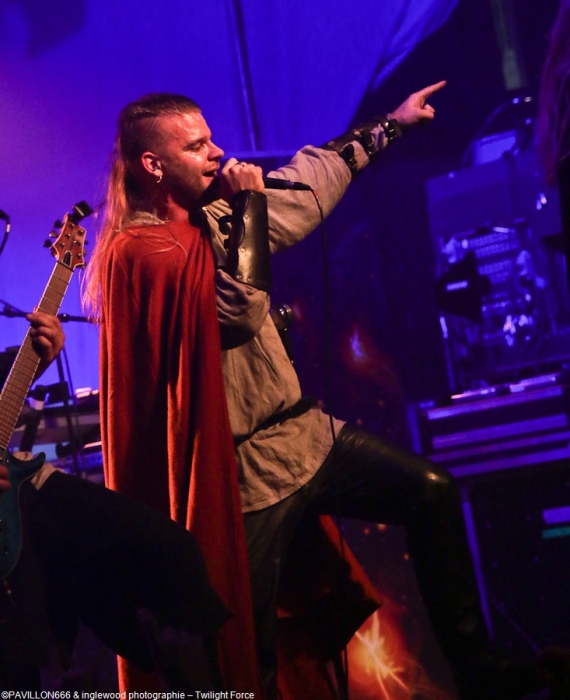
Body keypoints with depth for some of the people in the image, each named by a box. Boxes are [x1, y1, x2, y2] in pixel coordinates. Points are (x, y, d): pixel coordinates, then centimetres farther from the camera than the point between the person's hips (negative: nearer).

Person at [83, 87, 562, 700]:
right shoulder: (138, 248, -17)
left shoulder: (211, 214, 8)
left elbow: (306, 180, 20)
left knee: (432, 490, 4)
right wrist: (247, 205, -18)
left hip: (300, 434, 9)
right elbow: (238, 309, -27)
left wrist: (390, 123, 26)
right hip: (247, 472, -9)